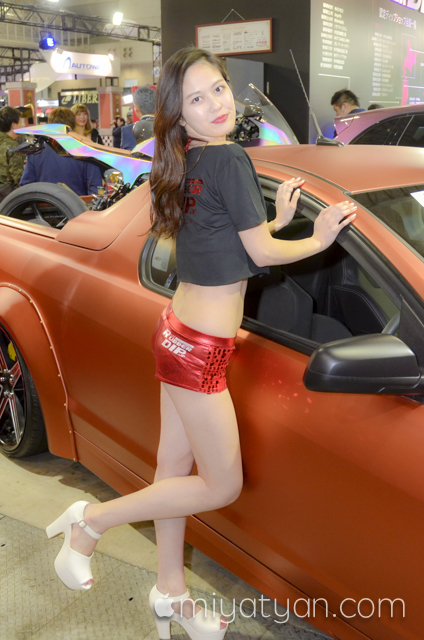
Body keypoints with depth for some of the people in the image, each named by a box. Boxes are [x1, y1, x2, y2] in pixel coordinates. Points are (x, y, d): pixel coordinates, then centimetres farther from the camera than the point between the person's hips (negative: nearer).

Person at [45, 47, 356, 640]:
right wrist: (317, 240, 4)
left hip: (178, 332, 9)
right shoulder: (229, 158, -17)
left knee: (174, 470, 18)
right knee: (222, 486, 6)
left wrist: (278, 218, 13)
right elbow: (261, 252, -12)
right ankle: (92, 520, 14)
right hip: (199, 350, -9)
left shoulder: (187, 165, 8)